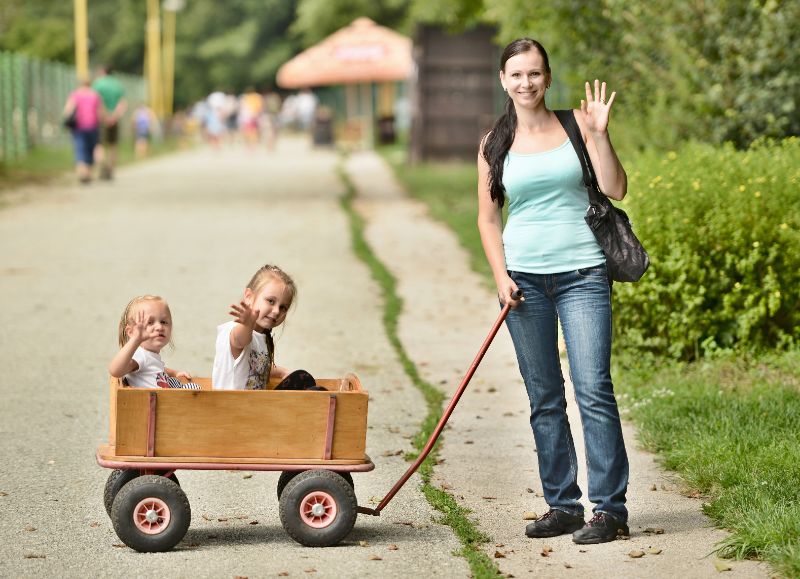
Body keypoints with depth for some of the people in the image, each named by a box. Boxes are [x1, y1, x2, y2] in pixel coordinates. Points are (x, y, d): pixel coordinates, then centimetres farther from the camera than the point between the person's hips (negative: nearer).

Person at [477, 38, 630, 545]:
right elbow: (488, 218, 11)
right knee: (545, 398, 7)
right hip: (525, 276, 3)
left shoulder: (575, 125, 2)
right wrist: (501, 275, -1)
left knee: (593, 390, -10)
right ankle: (563, 506, 15)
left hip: (582, 274, -2)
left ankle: (611, 509, -6)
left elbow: (616, 190, -3)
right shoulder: (495, 144, 8)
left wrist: (599, 134, -13)